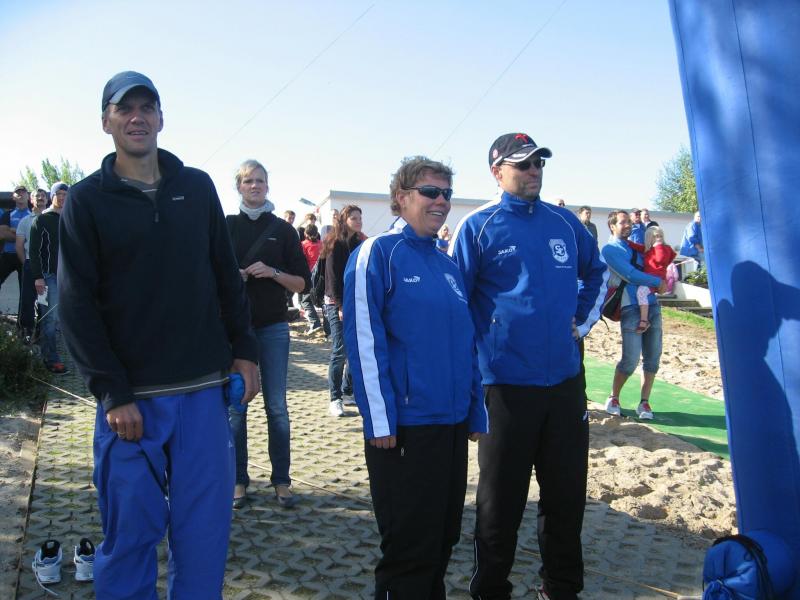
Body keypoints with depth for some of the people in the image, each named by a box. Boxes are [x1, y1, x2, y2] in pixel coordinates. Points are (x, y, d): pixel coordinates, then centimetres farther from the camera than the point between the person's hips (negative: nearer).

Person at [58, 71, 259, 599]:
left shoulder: (198, 187, 10)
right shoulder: (87, 199, 1)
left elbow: (227, 275, 12)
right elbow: (77, 304, -4)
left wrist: (244, 350, 5)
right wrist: (113, 392, -11)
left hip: (204, 391, 2)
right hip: (131, 396, -2)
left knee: (205, 531, 8)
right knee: (130, 533, 7)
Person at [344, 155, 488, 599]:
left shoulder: (447, 263, 12)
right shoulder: (377, 253, -8)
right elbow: (364, 341, -13)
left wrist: (476, 411, 14)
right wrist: (380, 421, -17)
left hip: (453, 422, 7)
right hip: (404, 425, -7)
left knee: (444, 537, 18)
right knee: (409, 546, 6)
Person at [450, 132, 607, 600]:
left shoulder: (565, 222, 9)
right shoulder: (478, 227, -4)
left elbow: (598, 272, 24)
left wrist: (583, 320, 13)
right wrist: (487, 347, -4)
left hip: (566, 377, 5)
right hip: (508, 382, -4)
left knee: (568, 492, 14)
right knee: (502, 498, 7)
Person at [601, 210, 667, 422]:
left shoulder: (635, 247, 21)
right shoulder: (609, 249, -2)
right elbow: (630, 275, -11)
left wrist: (659, 285, 8)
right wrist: (658, 282, -4)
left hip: (652, 305, 7)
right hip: (631, 308, -7)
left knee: (652, 357, 4)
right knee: (630, 360, -9)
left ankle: (644, 402, 14)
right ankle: (613, 398, 12)